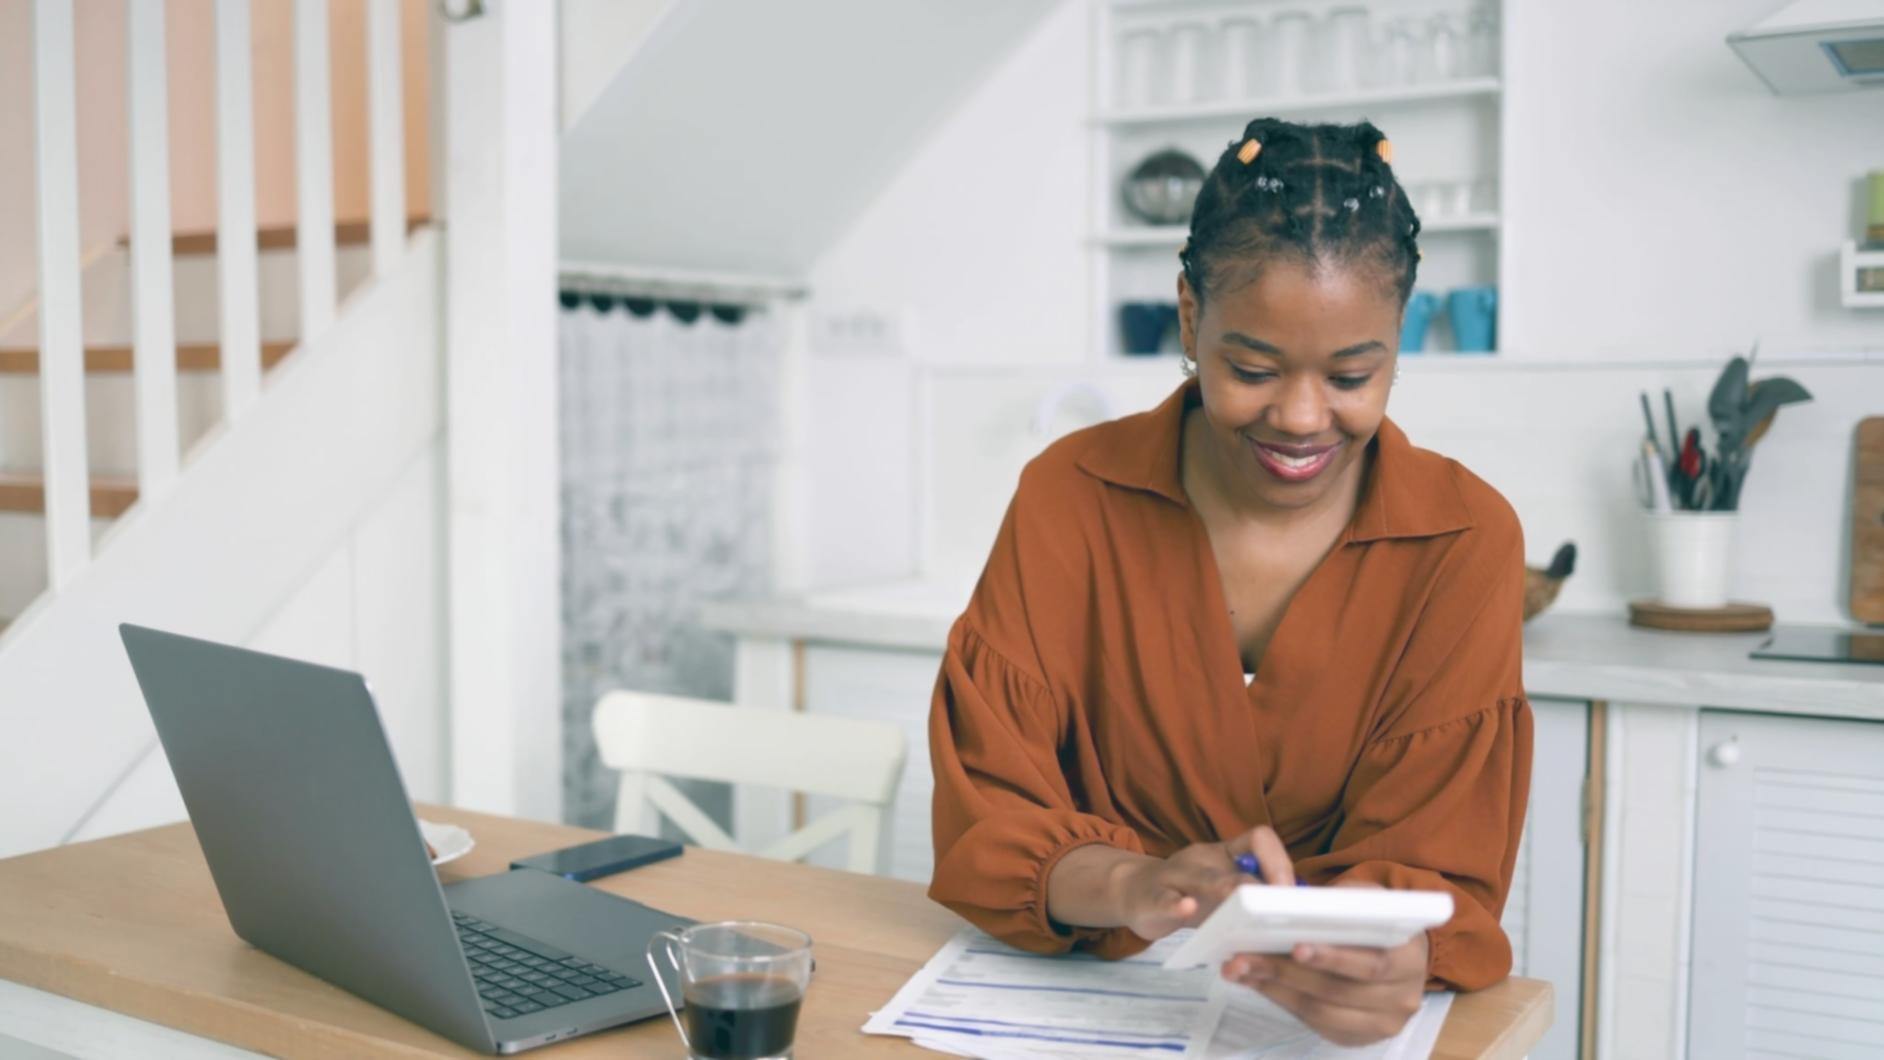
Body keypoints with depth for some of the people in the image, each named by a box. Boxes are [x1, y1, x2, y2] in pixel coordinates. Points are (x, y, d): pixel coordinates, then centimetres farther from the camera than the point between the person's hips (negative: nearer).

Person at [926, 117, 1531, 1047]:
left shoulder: (1463, 541, -5)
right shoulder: (1069, 498, -5)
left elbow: (1435, 864, -8)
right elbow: (985, 810, -9)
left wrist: (1386, 960, -30)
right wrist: (1129, 889, -29)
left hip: (1334, 1023, 2)